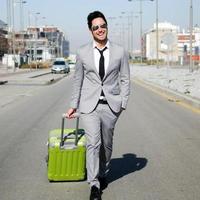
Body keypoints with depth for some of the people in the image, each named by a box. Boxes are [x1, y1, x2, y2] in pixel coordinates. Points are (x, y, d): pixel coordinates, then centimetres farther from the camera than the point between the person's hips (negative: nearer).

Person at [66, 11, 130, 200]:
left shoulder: (120, 52, 2)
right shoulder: (82, 52, 3)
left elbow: (125, 79, 6)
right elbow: (77, 80, 10)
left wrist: (123, 102, -3)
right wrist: (74, 105, 10)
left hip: (111, 105, 1)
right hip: (89, 105, -1)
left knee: (106, 143, 11)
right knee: (93, 143, -11)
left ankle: (103, 174, 33)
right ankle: (94, 185, -7)